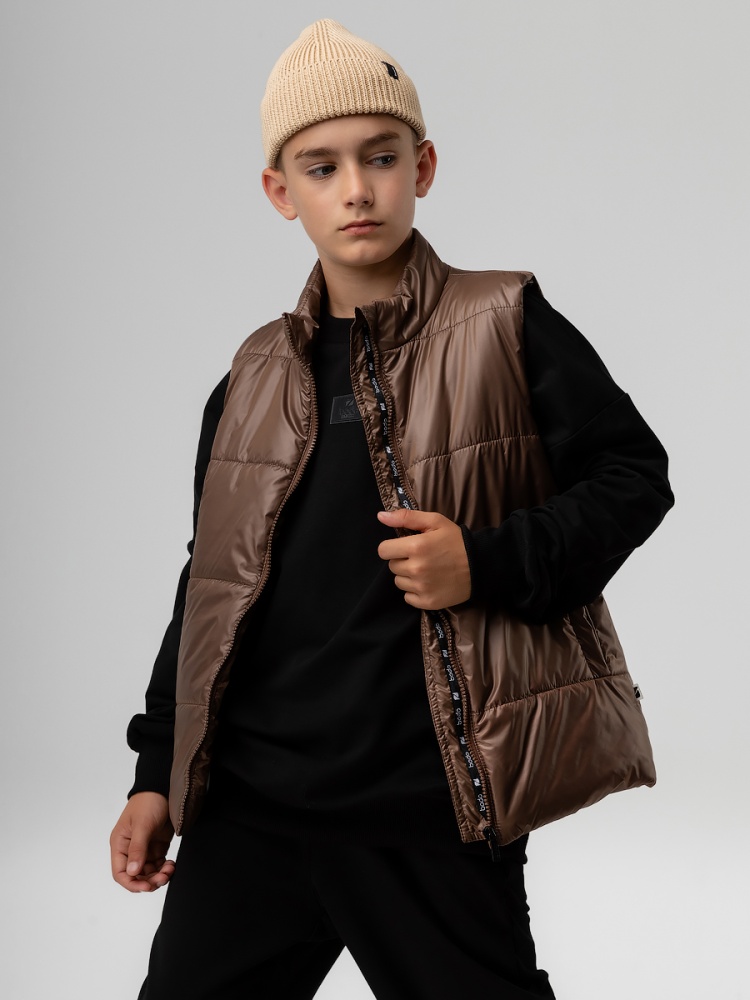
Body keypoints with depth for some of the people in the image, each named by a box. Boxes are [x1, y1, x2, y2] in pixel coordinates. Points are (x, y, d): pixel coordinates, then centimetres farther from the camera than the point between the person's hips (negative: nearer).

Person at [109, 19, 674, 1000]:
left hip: (432, 809, -4)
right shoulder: (256, 378, 11)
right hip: (250, 805, 4)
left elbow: (634, 475, -1)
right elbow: (211, 583, 16)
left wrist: (489, 562, -16)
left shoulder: (503, 328, -2)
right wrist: (157, 772, 14)